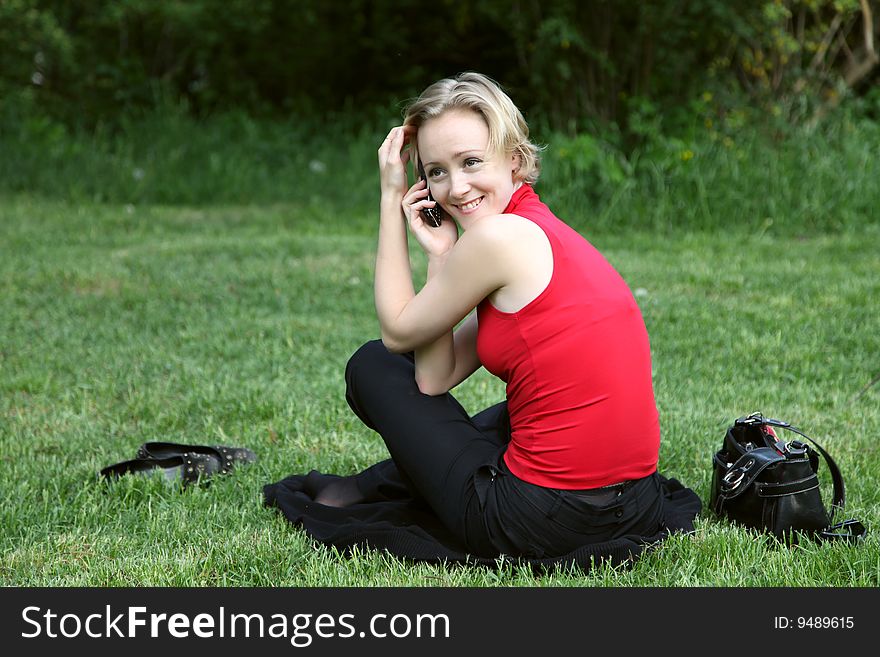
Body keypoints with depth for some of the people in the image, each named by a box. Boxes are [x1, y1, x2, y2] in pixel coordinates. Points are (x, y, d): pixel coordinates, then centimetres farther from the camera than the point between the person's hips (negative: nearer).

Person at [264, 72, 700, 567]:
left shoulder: (500, 236, -15)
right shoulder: (544, 233, 12)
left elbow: (397, 332, 1)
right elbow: (435, 379, 8)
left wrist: (390, 198, 5)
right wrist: (440, 254, 3)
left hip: (540, 521, -8)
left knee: (372, 366, 11)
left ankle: (364, 491, 35)